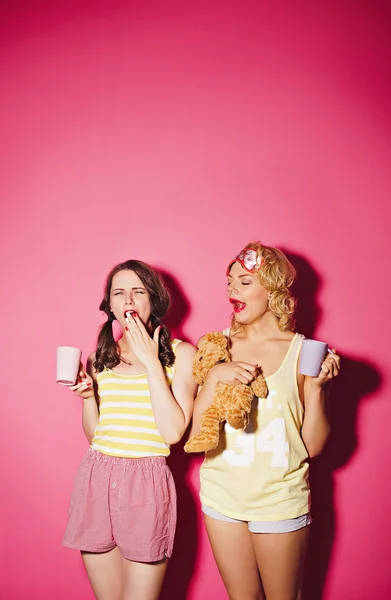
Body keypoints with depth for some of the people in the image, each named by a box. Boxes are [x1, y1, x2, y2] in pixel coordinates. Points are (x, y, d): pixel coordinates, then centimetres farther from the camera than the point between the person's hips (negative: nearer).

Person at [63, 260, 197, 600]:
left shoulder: (180, 353, -1)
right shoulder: (102, 355, 10)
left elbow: (174, 431, -12)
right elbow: (93, 434, 14)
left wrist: (151, 362, -12)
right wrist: (88, 396, -4)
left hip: (147, 482, -4)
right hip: (95, 479, 4)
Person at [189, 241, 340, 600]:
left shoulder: (303, 352, -7)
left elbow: (313, 446, -5)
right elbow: (196, 433, -3)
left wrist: (317, 387, -17)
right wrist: (216, 376, -16)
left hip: (280, 499, -2)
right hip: (223, 496, 2)